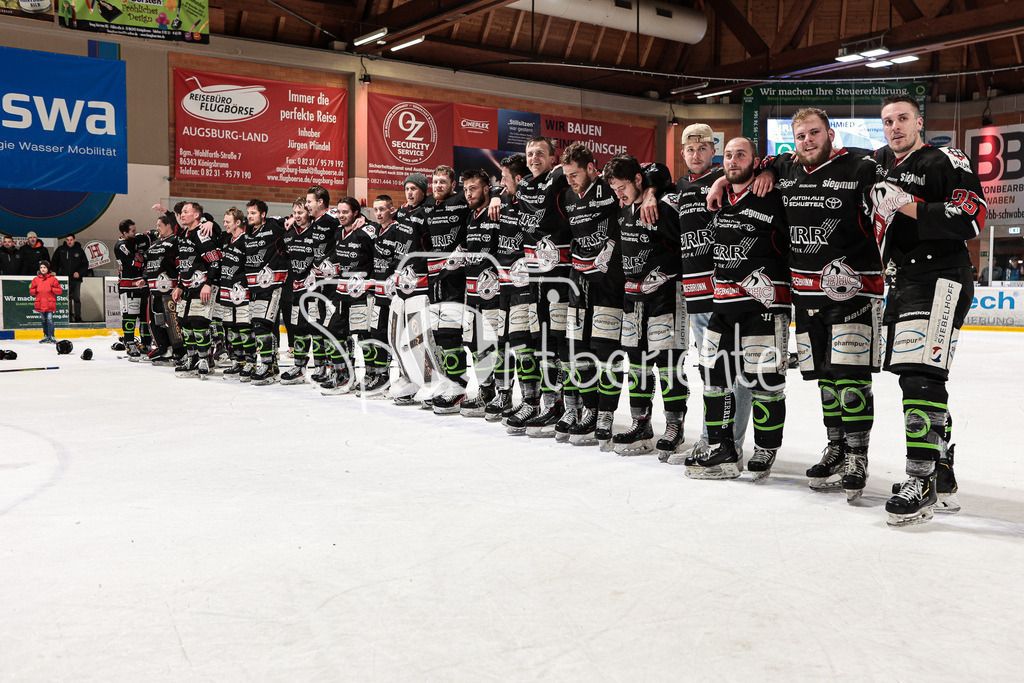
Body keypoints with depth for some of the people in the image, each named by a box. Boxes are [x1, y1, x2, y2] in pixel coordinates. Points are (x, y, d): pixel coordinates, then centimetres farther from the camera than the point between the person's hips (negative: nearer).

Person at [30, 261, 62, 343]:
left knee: (49, 319, -11)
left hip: (50, 304, -4)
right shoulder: (36, 279, 9)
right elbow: (31, 291, 14)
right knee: (44, 320, 11)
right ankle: (46, 336, 19)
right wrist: (35, 290, -5)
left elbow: (60, 290, 0)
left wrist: (52, 289, -13)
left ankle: (51, 336, -8)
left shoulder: (53, 279, 1)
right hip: (40, 304, 4)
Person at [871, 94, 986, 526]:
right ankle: (944, 482, 18)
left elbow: (972, 217, -14)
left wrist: (910, 206, -20)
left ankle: (922, 483, -19)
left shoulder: (946, 161, -4)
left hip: (941, 278, -8)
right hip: (904, 282, 8)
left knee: (921, 373, -19)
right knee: (917, 377, 10)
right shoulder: (879, 164, 17)